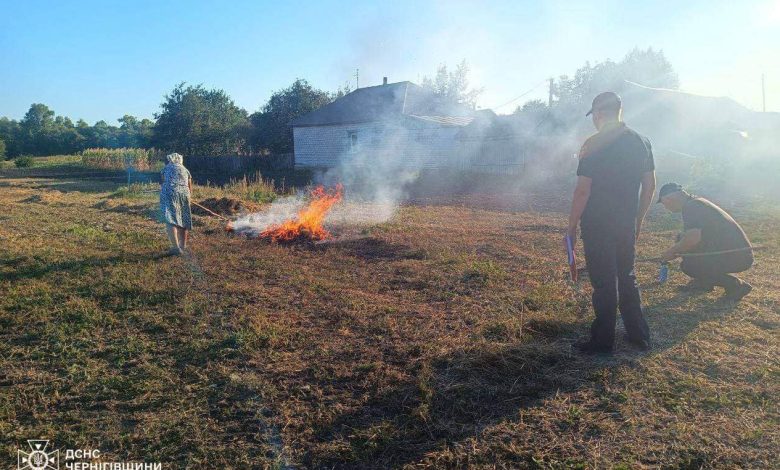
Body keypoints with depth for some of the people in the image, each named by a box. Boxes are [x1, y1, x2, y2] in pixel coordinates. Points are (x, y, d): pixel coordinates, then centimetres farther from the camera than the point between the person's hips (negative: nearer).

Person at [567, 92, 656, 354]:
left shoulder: (594, 145, -13)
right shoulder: (642, 142, 6)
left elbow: (583, 190, -16)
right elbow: (650, 186, 11)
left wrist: (572, 225, -7)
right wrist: (638, 220, 20)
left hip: (597, 225, -6)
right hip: (627, 225, 6)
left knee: (604, 283, 2)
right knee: (627, 278, 19)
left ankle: (603, 342, 13)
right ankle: (640, 336, 26)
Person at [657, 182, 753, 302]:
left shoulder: (690, 206, -16)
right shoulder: (697, 202, 16)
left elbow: (694, 237, -29)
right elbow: (696, 236, 27)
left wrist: (672, 251, -13)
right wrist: (675, 251, 24)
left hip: (738, 256, -10)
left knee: (688, 265, -18)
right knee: (683, 240, 12)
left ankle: (735, 285, -6)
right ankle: (704, 282, 16)